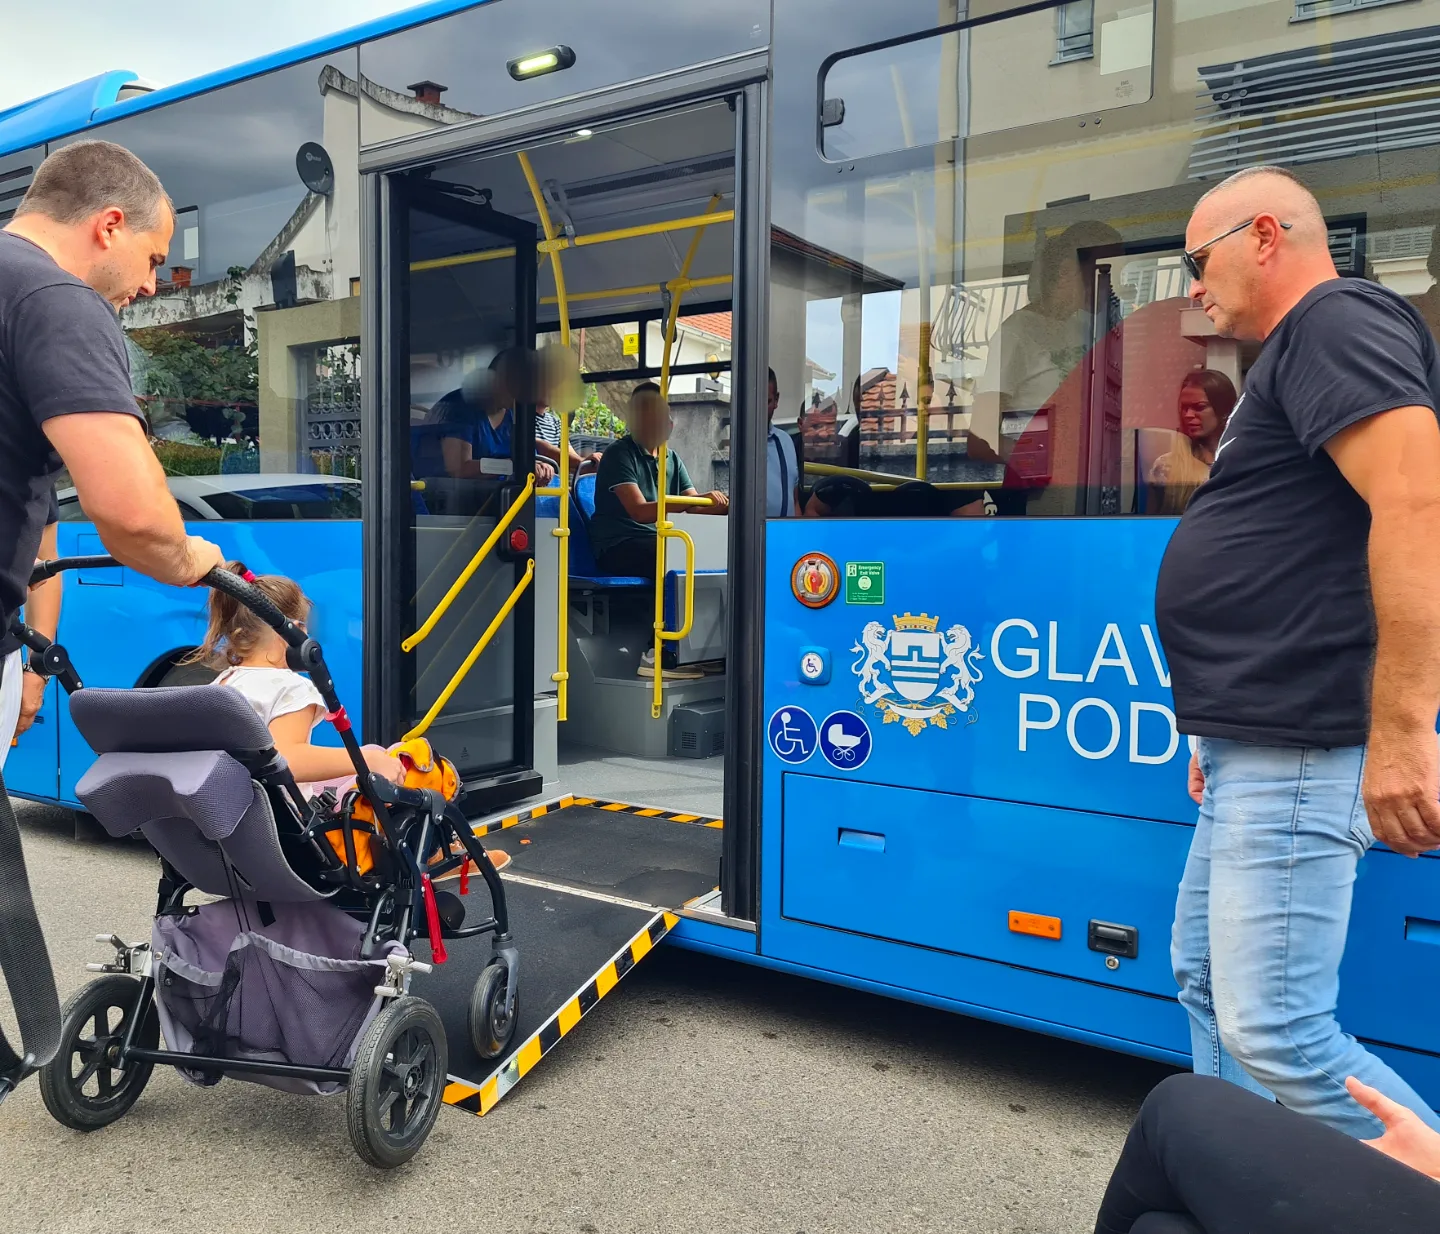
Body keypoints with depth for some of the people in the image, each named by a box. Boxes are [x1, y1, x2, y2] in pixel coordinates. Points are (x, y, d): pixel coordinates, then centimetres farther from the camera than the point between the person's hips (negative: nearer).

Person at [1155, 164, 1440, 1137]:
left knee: (1277, 1032, -9)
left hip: (1300, 755, -11)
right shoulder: (1295, 354, 22)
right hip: (1256, 753, 11)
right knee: (1210, 987, 17)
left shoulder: (1337, 322, -9)